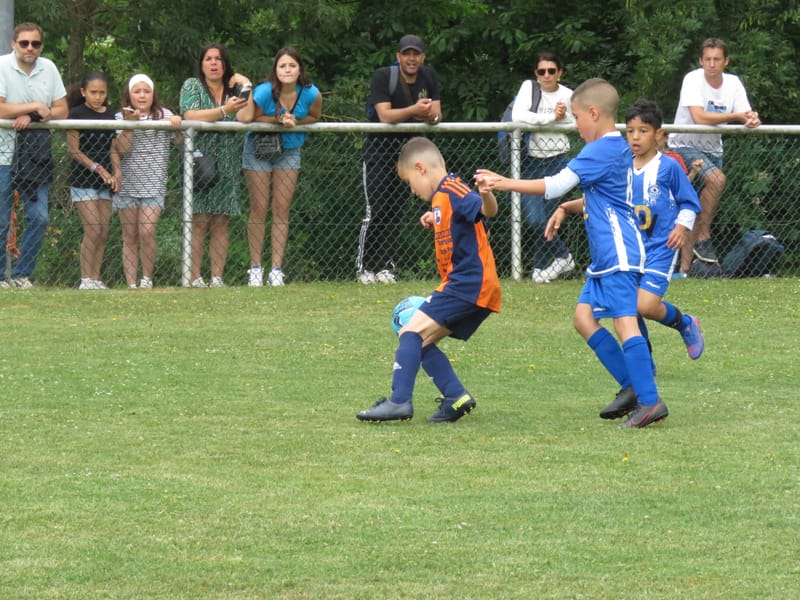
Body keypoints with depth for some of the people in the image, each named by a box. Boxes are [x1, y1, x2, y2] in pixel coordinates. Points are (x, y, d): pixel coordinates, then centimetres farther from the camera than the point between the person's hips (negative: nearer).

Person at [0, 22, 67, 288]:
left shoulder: (49, 69, 7)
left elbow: (62, 110, 6)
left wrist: (32, 117, -11)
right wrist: (35, 107, -11)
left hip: (35, 154, 4)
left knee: (40, 218, -1)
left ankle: (22, 275, 10)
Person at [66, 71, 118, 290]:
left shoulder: (110, 116, 12)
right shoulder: (77, 114, -4)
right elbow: (73, 150, -8)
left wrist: (116, 174, 1)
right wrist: (97, 168, -14)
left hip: (104, 181, 6)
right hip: (83, 179, -6)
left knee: (104, 232, 2)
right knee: (93, 230, -13)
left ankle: (96, 279, 7)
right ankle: (86, 279, -10)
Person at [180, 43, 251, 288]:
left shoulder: (233, 87, 14)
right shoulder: (192, 86, 2)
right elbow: (190, 116, -14)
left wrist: (246, 85, -4)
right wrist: (224, 111, -21)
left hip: (226, 164, 4)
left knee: (221, 223, 1)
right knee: (198, 222, -9)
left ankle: (217, 278, 2)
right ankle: (195, 278, -10)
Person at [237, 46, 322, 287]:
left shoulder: (311, 94, -18)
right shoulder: (264, 92, -26)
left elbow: (314, 116, 1)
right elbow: (246, 118, -15)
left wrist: (295, 121, -20)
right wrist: (278, 119, -27)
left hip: (289, 150, 2)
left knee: (282, 210, -2)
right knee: (259, 209, -2)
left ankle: (276, 270, -1)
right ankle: (255, 268, 4)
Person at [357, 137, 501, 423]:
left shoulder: (451, 191, -12)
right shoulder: (441, 197, 19)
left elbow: (488, 211, -30)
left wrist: (486, 195, -50)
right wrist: (436, 220, 44)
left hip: (467, 284, -11)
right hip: (473, 288, 11)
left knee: (413, 333, -15)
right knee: (421, 341, 13)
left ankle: (400, 401, -22)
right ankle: (456, 397, 3)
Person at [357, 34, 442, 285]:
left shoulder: (428, 77, 2)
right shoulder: (383, 77, -14)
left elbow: (436, 115, -1)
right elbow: (385, 115, -24)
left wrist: (429, 115, -25)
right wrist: (415, 110, -37)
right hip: (379, 148, -5)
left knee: (396, 210, 2)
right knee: (376, 210, -10)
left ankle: (386, 267, 6)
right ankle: (364, 268, -5)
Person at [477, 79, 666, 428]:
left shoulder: (602, 150, -14)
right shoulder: (617, 148, 17)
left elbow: (555, 186, -16)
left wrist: (504, 184, -10)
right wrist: (567, 208, 19)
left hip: (619, 252, -10)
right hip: (606, 254, 10)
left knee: (624, 321, -14)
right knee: (584, 317, 9)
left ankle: (650, 401, -18)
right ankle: (632, 386, 9)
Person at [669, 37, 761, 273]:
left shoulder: (733, 83, 0)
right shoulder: (693, 79, -17)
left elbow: (746, 116, -6)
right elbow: (699, 117, -29)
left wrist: (753, 119, -31)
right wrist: (736, 116, -27)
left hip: (712, 149, 6)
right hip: (685, 146, -6)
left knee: (702, 211, 4)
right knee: (716, 178, -32)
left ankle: (684, 267, 12)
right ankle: (703, 238, -19)